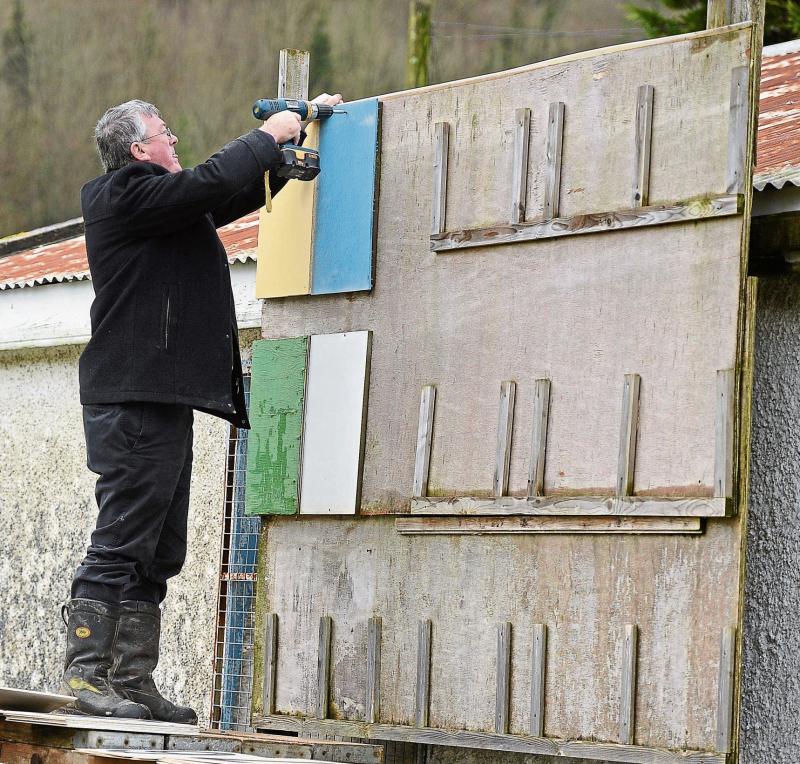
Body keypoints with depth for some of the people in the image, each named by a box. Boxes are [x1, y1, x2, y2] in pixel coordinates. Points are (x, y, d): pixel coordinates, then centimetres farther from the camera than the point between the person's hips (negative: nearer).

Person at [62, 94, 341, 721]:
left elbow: (244, 193, 32)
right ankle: (86, 675, -12)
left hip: (163, 402, 10)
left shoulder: (166, 203, 22)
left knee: (157, 553, 9)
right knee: (122, 541, -12)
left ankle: (133, 682, 11)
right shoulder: (130, 193, -8)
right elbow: (216, 182, -20)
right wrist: (269, 135, -4)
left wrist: (298, 131, 29)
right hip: (136, 402, -10)